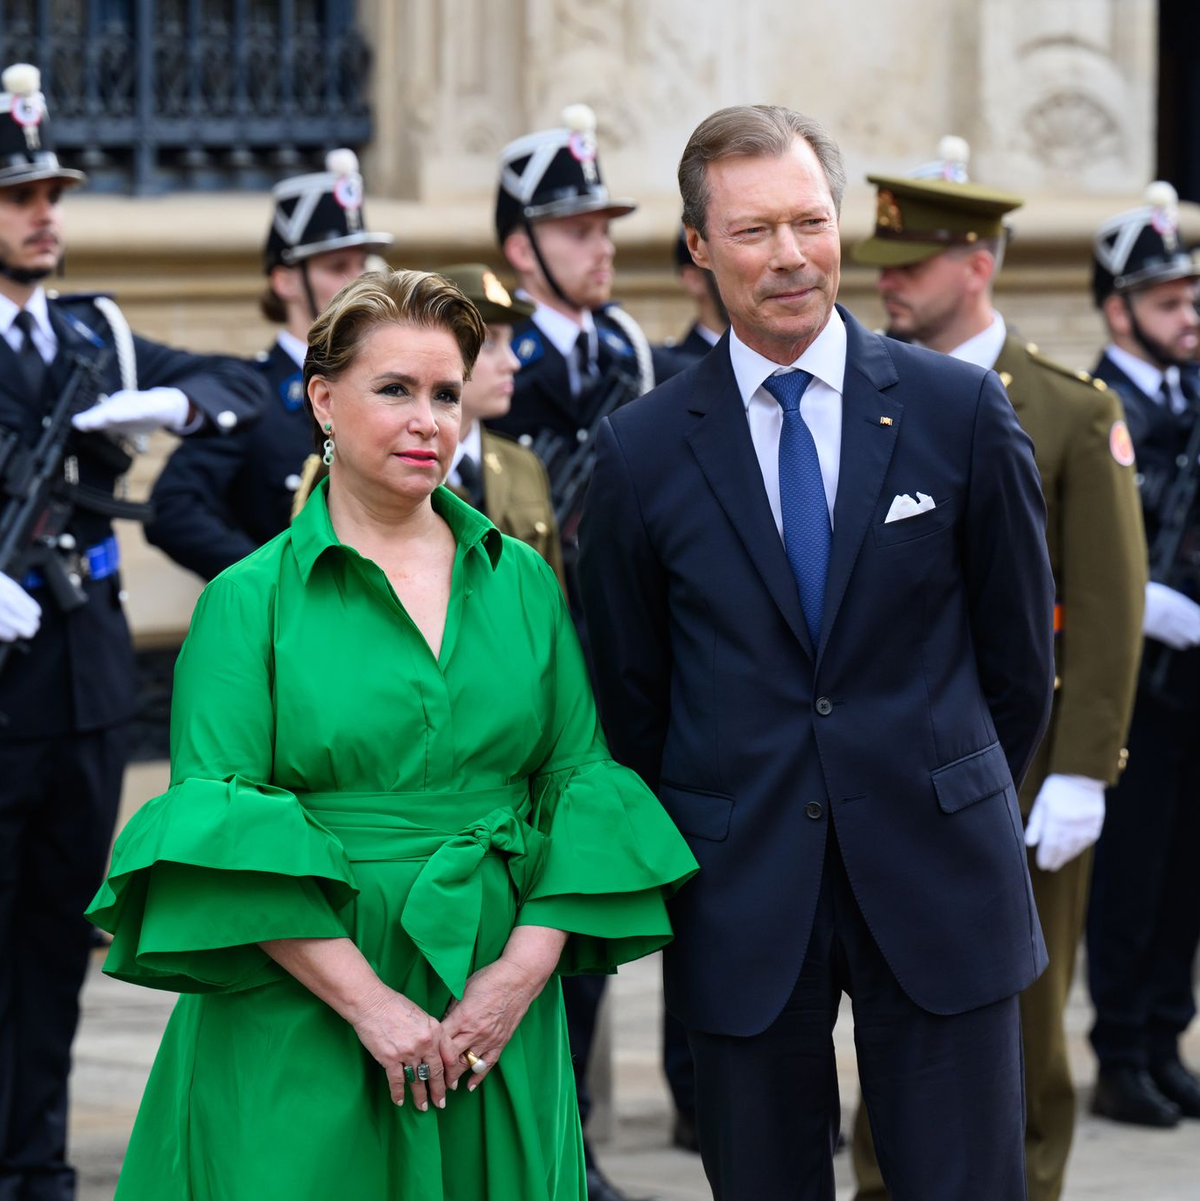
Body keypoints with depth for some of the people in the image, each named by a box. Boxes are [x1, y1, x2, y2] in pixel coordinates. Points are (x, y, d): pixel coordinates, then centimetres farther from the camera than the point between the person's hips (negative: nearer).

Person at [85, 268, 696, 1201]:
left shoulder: (522, 581, 9)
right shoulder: (250, 601, -1)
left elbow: (583, 779, 6)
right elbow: (217, 831, -9)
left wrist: (527, 965, -9)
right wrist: (364, 1000, -16)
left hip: (498, 1030, 3)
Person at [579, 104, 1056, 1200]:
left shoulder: (959, 409, 0)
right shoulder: (645, 450, 1)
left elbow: (1019, 645, 9)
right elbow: (627, 687, 9)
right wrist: (677, 858, 10)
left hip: (935, 883, 0)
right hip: (741, 900, 1)